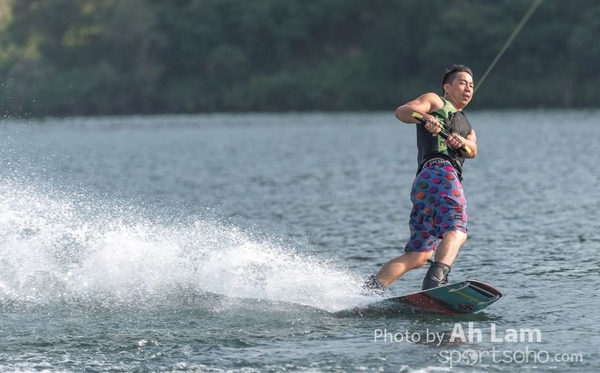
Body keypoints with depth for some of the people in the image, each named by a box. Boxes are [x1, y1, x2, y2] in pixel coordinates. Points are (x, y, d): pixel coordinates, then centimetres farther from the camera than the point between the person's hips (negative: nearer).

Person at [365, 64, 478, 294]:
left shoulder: (466, 127, 37)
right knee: (456, 230, -29)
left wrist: (462, 143, -11)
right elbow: (402, 112, -1)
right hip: (438, 169, -8)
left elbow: (472, 151, 14)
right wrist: (425, 117, -22)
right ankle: (437, 277, -50)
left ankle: (370, 288, -6)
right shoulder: (434, 101, 18)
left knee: (418, 256, -1)